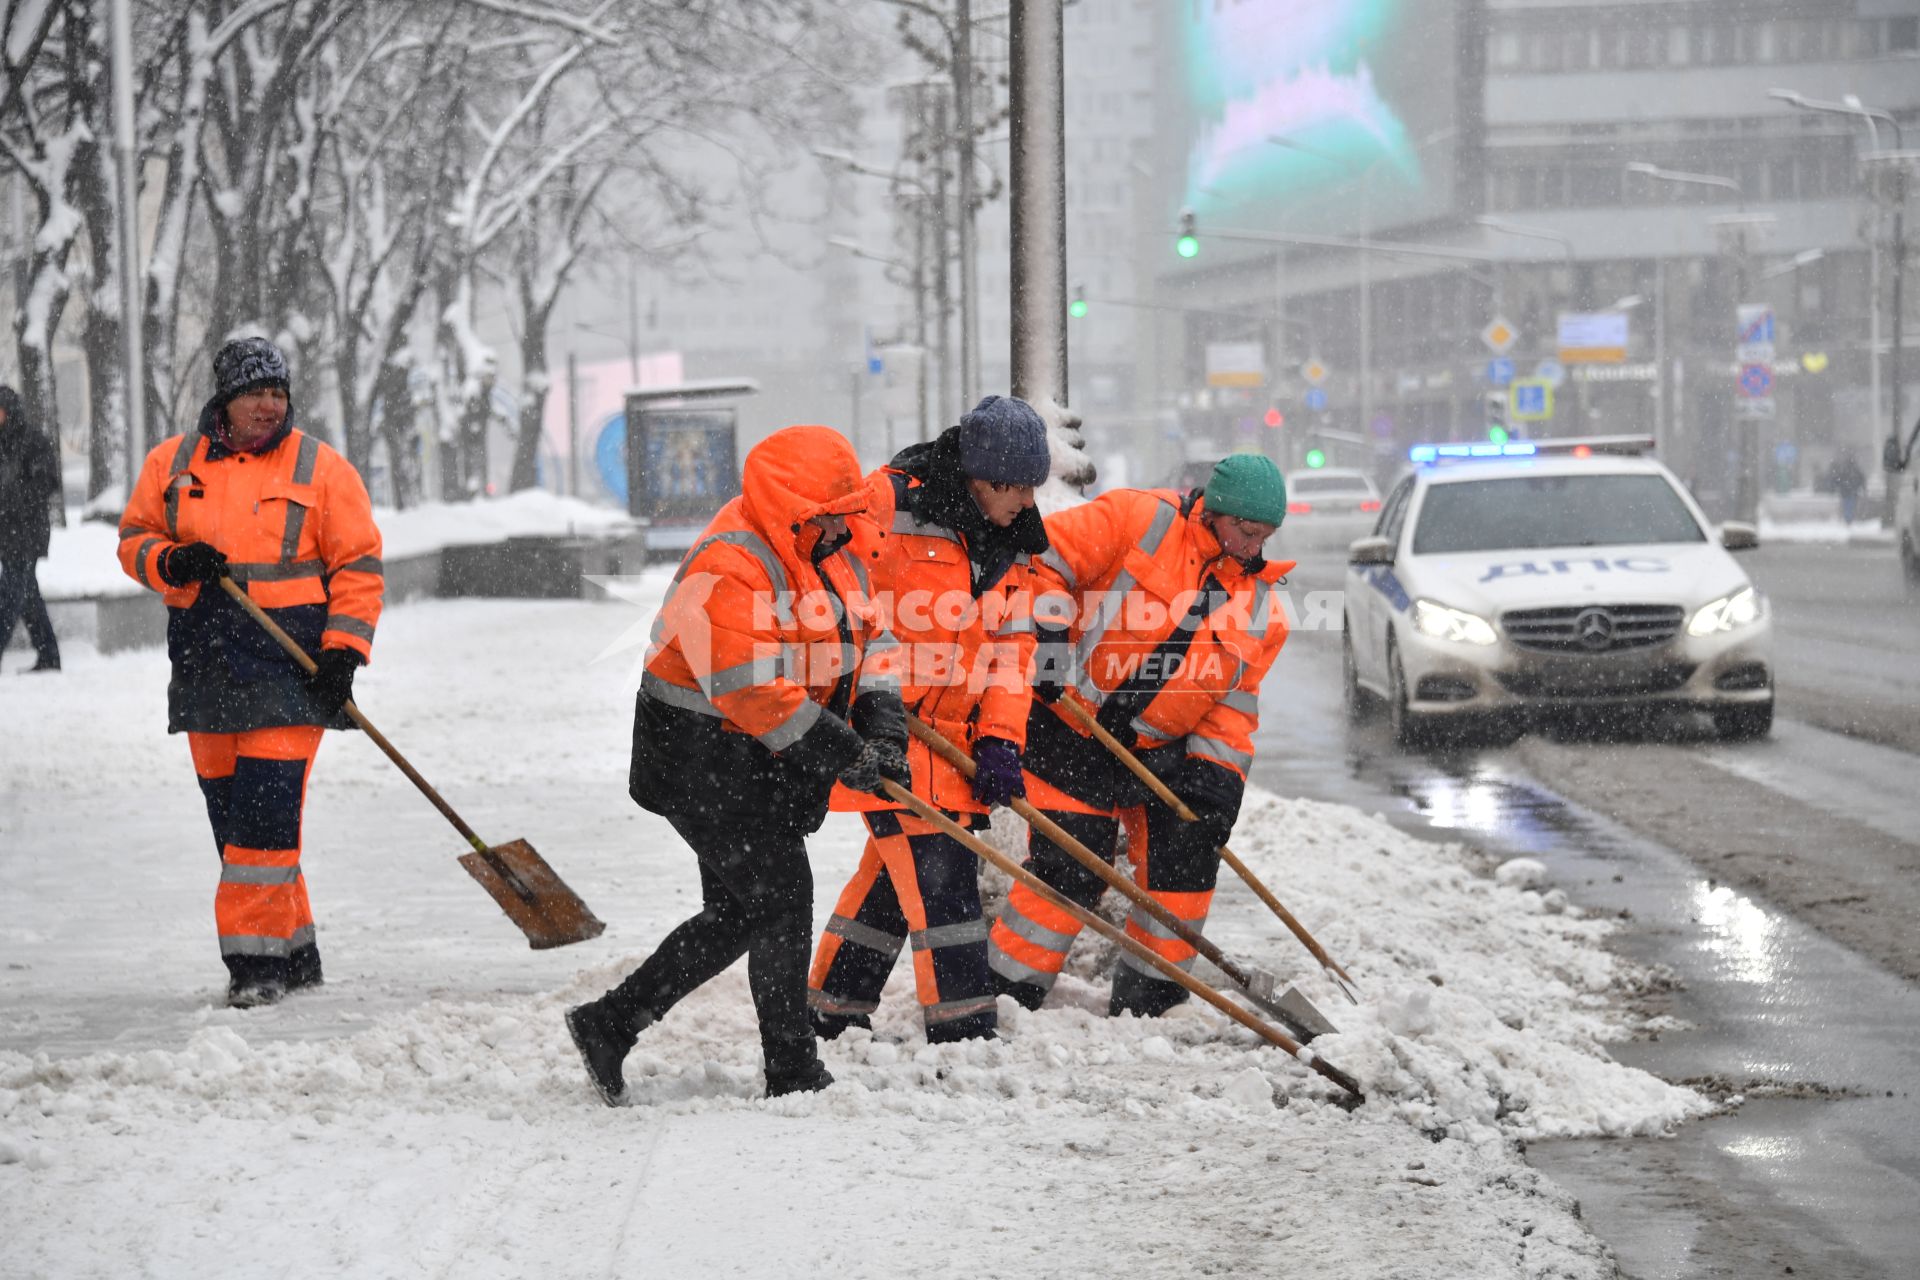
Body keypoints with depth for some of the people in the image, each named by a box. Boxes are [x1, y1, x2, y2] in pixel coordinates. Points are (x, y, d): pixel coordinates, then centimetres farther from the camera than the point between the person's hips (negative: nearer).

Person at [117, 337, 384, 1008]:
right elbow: (134, 538, 14)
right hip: (205, 665, 4)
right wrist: (172, 562, -8)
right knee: (231, 816, 6)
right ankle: (294, 953, 16)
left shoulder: (321, 468, 1)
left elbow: (359, 567, 2)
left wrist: (344, 651, -7)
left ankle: (258, 958, -9)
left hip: (290, 662, -4)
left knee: (267, 813, -13)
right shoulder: (173, 463, 9)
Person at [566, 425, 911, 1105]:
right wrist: (838, 750, -24)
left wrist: (882, 726, -7)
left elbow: (871, 640, 10)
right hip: (706, 762, -10)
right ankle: (793, 1071, 5)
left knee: (741, 911, 12)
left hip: (761, 767, 10)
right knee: (781, 897, -6)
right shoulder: (728, 570, -23)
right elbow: (750, 688, -28)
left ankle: (611, 1023, 17)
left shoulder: (831, 554, 8)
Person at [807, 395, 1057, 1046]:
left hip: (949, 727, 8)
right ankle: (961, 1028, -10)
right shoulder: (893, 501, -14)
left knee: (895, 869, 14)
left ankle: (832, 1013, 27)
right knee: (937, 868, -12)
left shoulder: (1009, 543, 9)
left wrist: (1000, 741, -4)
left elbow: (1010, 649, 8)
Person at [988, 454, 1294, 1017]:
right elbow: (1044, 559, -13)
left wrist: (1216, 769, -7)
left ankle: (1146, 1001, 13)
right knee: (1070, 868, -9)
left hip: (1160, 750, 6)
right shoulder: (1141, 520, -11)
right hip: (1072, 729, -5)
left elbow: (1233, 703, 7)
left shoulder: (1262, 606, 6)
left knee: (1182, 864, -2)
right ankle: (1005, 994, 4)